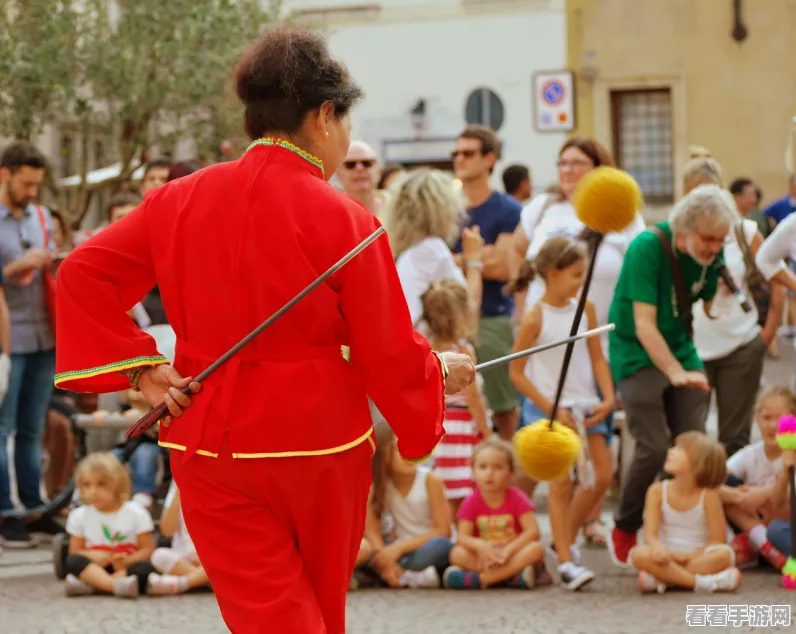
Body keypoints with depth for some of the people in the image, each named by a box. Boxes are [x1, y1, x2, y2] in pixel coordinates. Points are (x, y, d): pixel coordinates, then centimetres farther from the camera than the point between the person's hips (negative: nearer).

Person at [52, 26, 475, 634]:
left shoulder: (179, 202, -1)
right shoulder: (345, 221, -13)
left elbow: (83, 273, -1)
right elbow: (391, 357, -10)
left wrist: (141, 369, -1)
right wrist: (444, 372, 10)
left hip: (209, 446, 3)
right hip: (318, 445, -2)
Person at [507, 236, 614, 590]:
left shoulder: (585, 309, 4)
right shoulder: (536, 318, -11)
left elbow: (597, 358, 9)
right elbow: (516, 372, -8)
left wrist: (608, 398, -6)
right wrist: (552, 409, -13)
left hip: (585, 406, 5)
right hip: (548, 407, -5)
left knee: (601, 477, 4)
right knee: (562, 483, -8)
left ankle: (566, 539, 25)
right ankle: (566, 562, -4)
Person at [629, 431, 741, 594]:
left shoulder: (708, 495, -7)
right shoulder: (658, 491, -1)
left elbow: (718, 541, -8)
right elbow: (650, 534, -9)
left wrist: (690, 556, -20)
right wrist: (658, 546, -33)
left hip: (698, 557, -1)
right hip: (668, 558, 1)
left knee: (724, 554, -33)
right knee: (639, 554, -31)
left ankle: (662, 579, -29)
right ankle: (701, 582, -37)